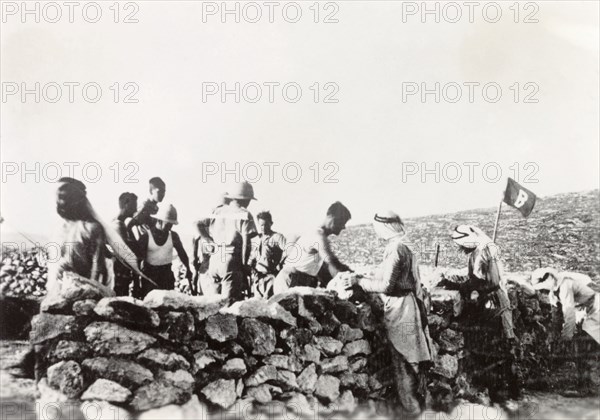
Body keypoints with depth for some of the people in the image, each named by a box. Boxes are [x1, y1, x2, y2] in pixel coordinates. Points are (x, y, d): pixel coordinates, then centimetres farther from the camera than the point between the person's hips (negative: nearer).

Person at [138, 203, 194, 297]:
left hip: (167, 273, 3)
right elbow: (139, 257, -7)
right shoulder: (146, 236, -8)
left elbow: (182, 254, 10)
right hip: (150, 273, -3)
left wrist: (188, 269, 1)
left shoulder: (173, 236, 0)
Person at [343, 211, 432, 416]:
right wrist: (363, 279, 14)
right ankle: (417, 402, 29)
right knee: (412, 359, 17)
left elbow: (386, 285, -22)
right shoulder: (402, 248, 11)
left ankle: (410, 407, 11)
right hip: (407, 307, 10)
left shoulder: (395, 250, -19)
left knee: (403, 361, 1)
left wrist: (359, 281, -13)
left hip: (401, 311, -10)